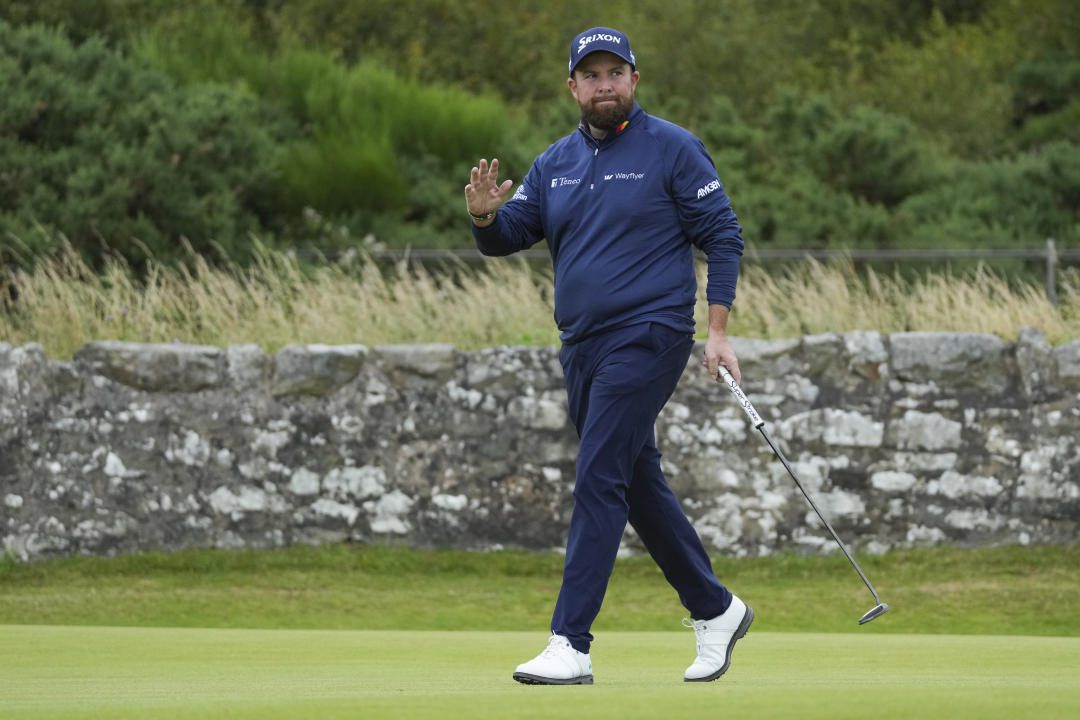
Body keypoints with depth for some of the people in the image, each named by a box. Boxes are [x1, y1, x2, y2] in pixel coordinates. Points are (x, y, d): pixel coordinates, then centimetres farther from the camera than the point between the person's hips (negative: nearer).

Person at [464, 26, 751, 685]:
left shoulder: (672, 149, -3)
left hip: (647, 338, -7)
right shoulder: (557, 163, 14)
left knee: (599, 482, -15)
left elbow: (723, 236, -4)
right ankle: (715, 611, 27)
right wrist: (485, 217, -13)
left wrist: (718, 330, -11)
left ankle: (571, 644, -18)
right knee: (641, 487, 13)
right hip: (583, 347, 7)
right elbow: (507, 238, 11)